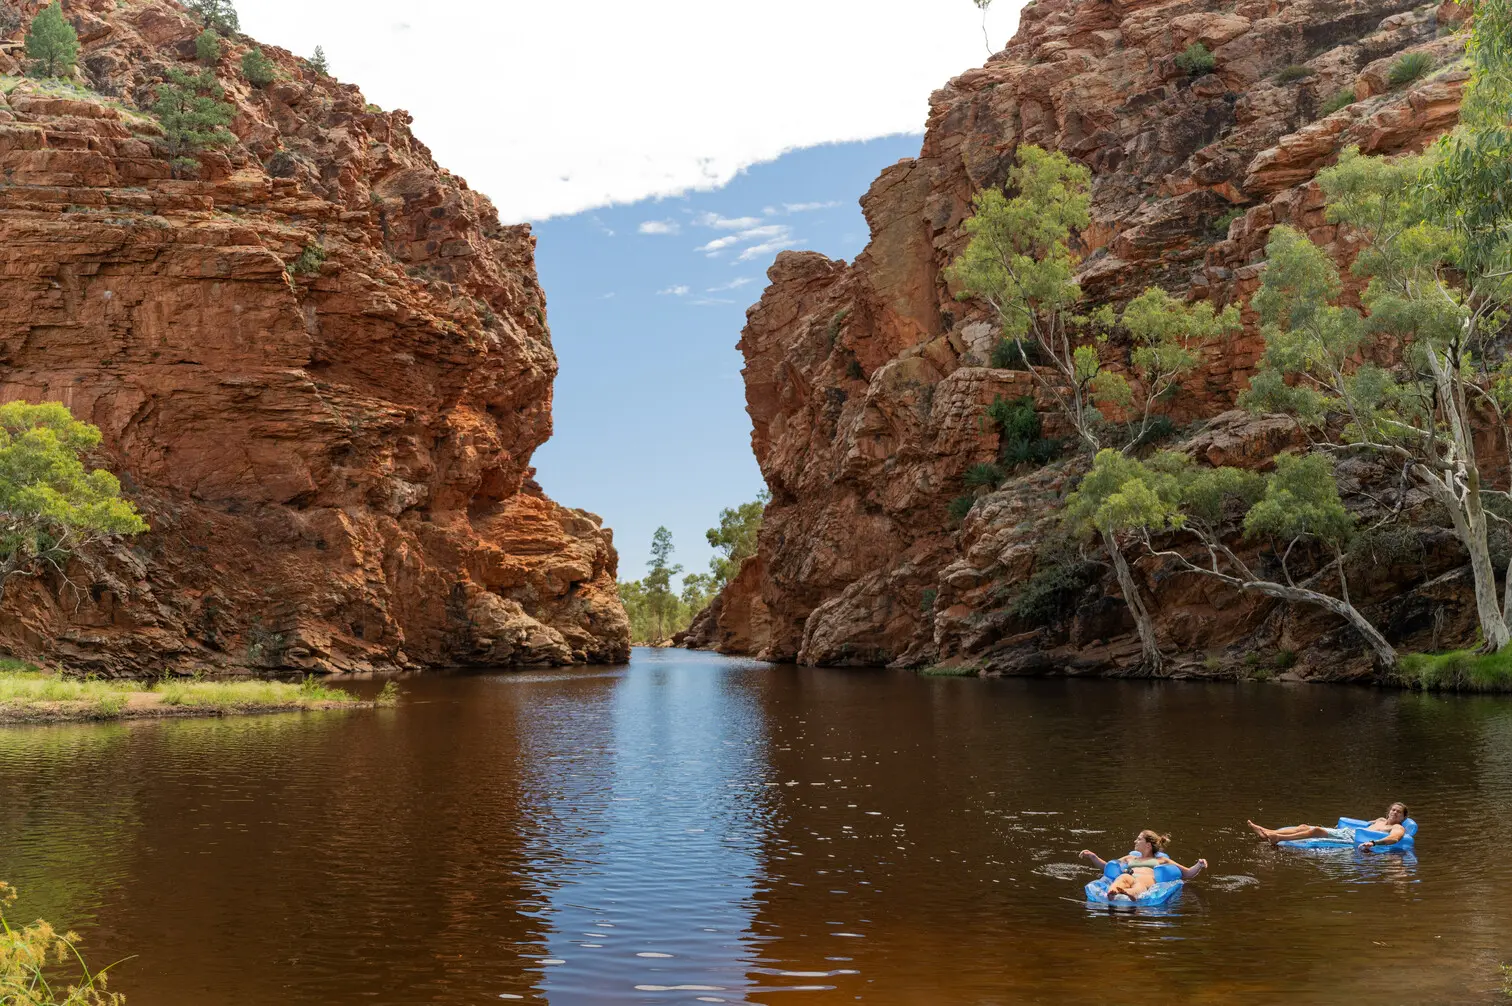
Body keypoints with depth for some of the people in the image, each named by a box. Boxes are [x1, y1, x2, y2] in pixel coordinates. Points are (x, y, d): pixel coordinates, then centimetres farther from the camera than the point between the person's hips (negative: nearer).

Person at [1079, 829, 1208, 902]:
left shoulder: (1161, 860, 35)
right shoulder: (1129, 858, 44)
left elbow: (1187, 874, 31)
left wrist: (1199, 866, 12)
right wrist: (1092, 857, 32)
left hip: (1148, 879, -2)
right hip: (1129, 877, 2)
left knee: (1141, 881, -42)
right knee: (1123, 877, -39)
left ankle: (1131, 893, -78)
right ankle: (1112, 892, -74)